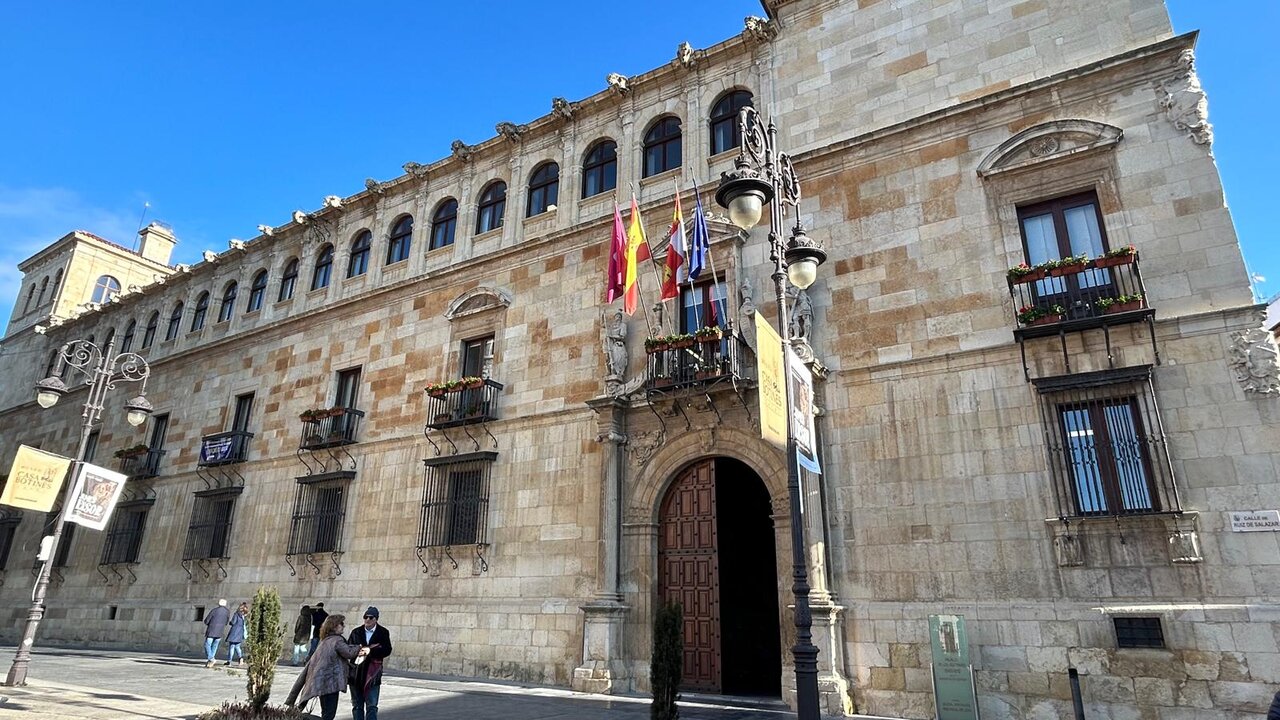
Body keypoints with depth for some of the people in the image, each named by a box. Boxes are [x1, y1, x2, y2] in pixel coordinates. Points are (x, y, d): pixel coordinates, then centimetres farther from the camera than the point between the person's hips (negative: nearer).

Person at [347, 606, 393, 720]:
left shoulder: (383, 632, 1)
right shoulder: (356, 632, 9)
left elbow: (387, 650, -10)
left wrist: (370, 650, -21)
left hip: (373, 673, -3)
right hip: (356, 673, 3)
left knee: (372, 706, -4)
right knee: (357, 706, 11)